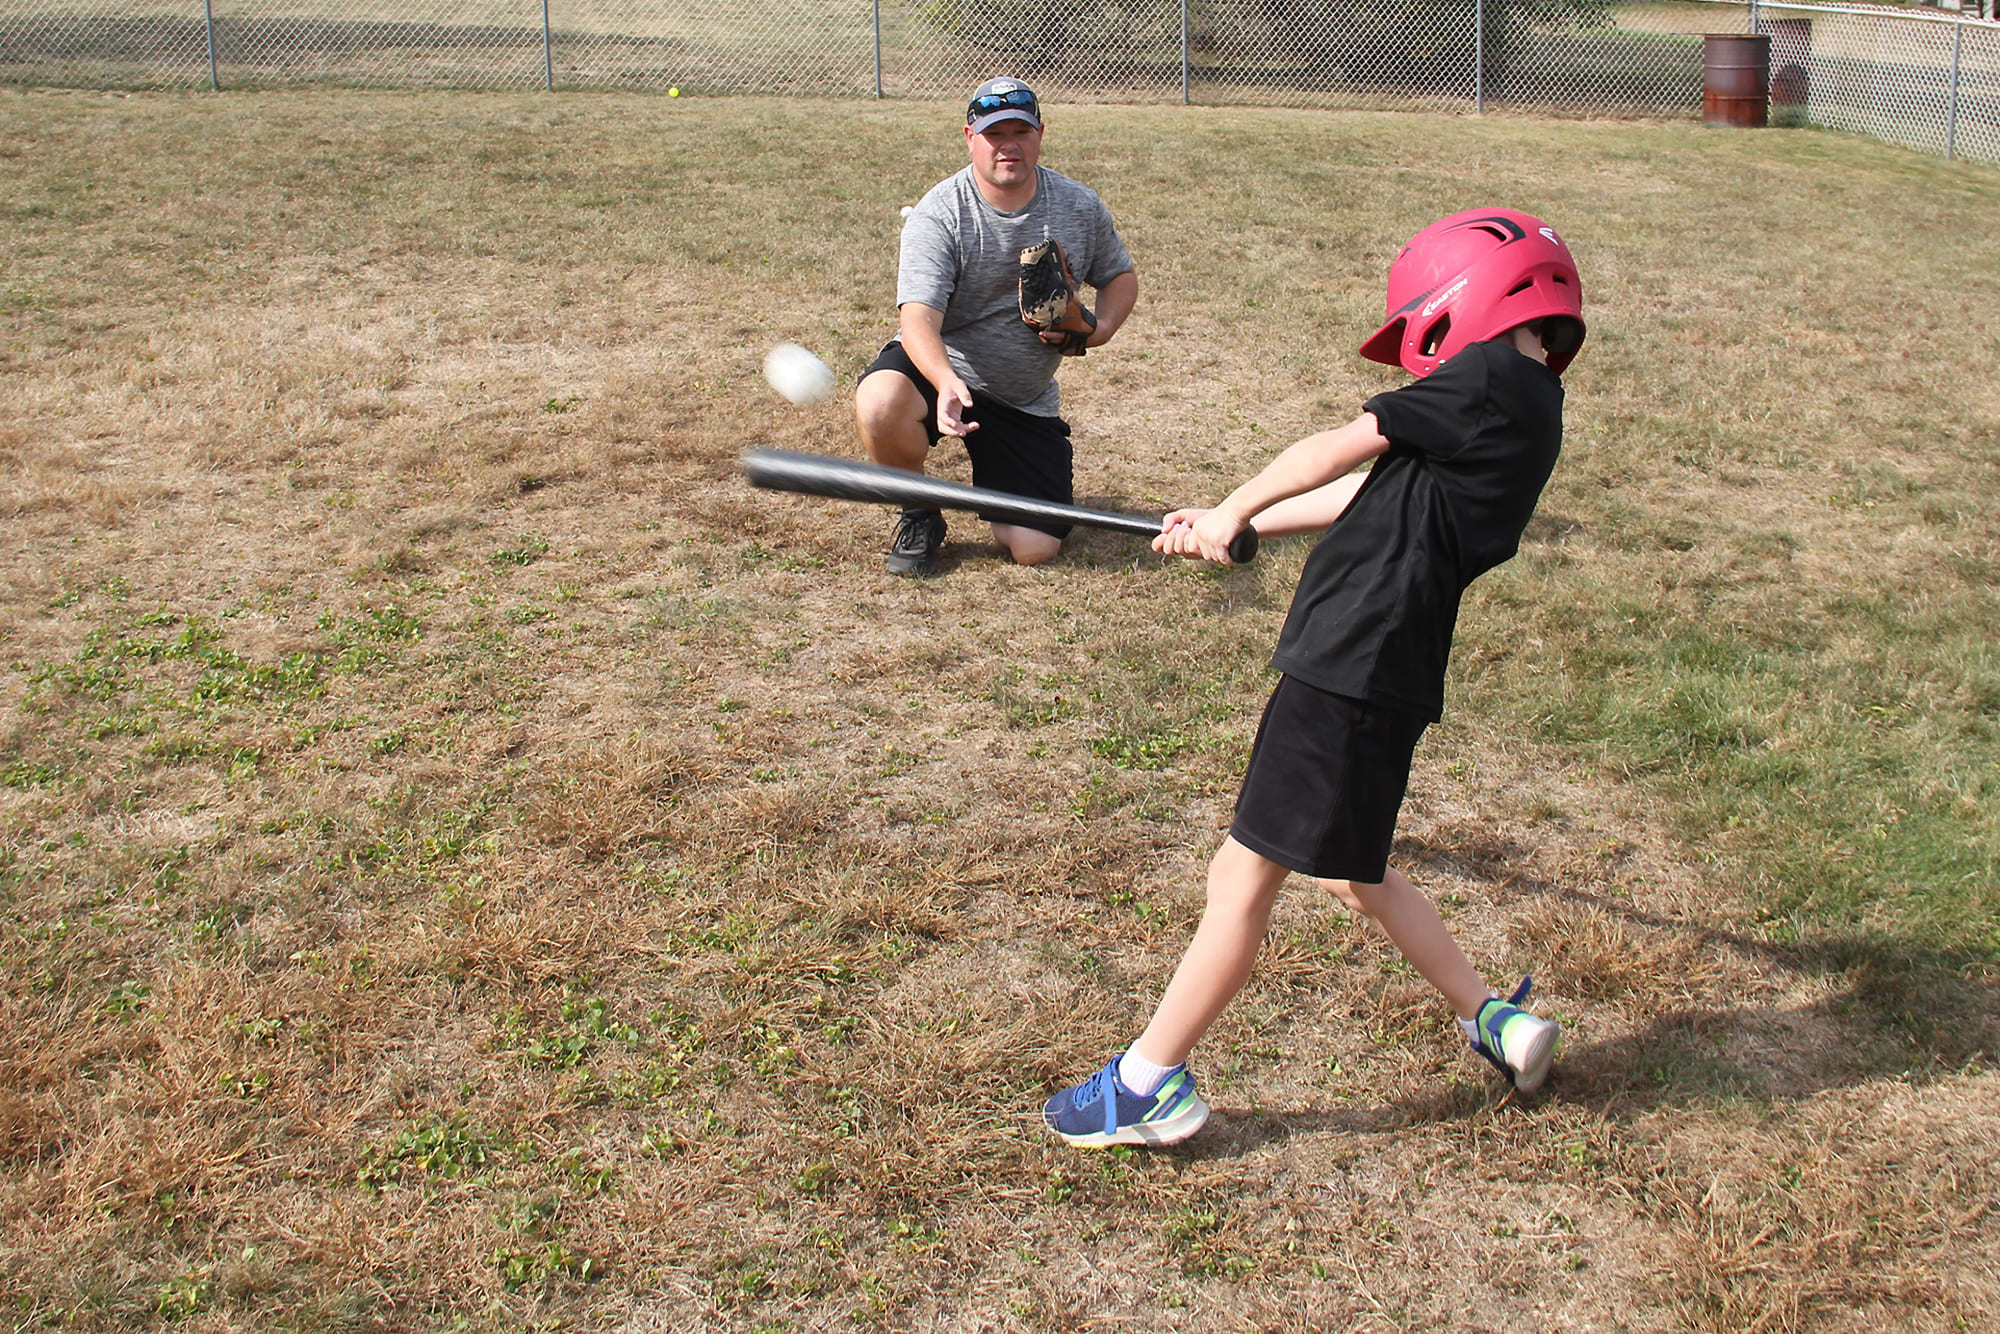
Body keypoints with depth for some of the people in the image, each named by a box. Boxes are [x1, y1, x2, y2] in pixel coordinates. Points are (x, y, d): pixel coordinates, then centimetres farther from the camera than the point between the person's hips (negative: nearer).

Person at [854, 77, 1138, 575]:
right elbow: (918, 317, -29)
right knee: (880, 405, -38)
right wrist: (947, 383, -50)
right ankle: (918, 510, -5)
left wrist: (1101, 328, -12)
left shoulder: (1081, 207, -4)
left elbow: (1120, 275, 12)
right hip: (939, 369, -2)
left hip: (1026, 400, 3)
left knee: (1034, 548, -7)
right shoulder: (938, 214, -18)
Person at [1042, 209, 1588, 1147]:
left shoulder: (1491, 380, -9)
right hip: (1386, 675, 10)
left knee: (1243, 874, -3)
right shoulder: (1525, 406, 18)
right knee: (1348, 869, 23)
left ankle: (1149, 1083, 6)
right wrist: (1235, 525, 29)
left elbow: (1338, 450, -4)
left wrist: (1235, 509, 12)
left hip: (1352, 673, -10)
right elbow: (1369, 495, 24)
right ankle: (1495, 1023, 29)